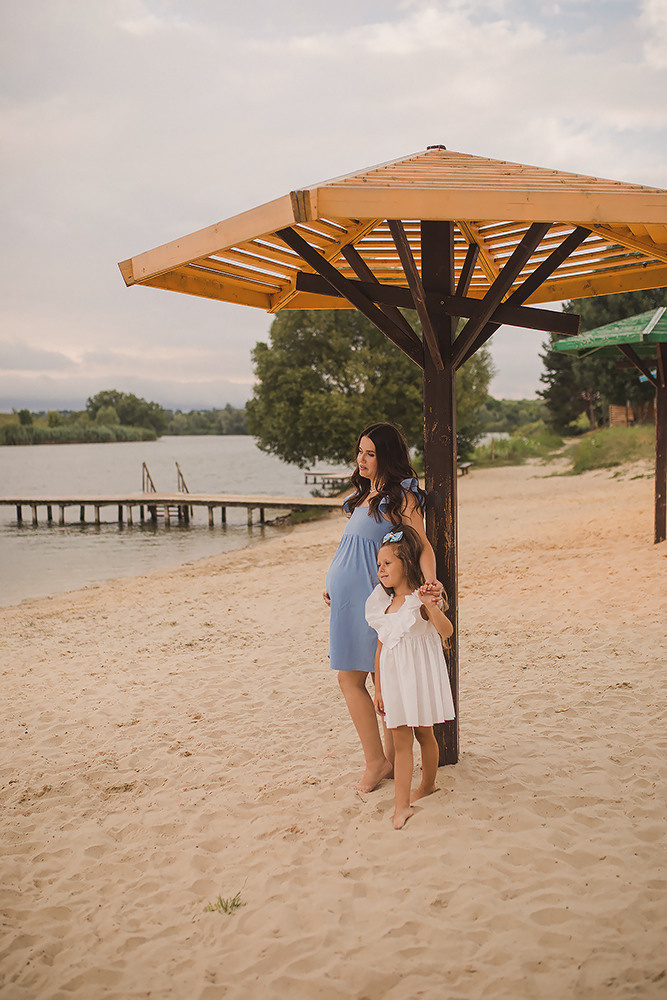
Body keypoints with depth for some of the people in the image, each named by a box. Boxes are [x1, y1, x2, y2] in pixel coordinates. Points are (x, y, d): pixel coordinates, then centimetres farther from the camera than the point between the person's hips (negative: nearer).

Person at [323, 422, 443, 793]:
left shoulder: (401, 495, -11)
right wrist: (335, 582, 24)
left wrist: (430, 580, -35)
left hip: (370, 595, -8)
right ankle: (391, 757, 21)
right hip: (349, 595, 8)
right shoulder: (365, 493, 15)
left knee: (351, 679, -4)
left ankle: (377, 760, 7)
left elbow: (421, 543, -18)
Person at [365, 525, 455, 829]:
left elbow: (446, 631, -23)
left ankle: (428, 784, 35)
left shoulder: (420, 599, -10)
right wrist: (378, 689, 14)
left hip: (420, 674, -5)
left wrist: (430, 605, -41)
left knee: (423, 733, 11)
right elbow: (381, 647, 13)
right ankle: (401, 805, -4)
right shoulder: (384, 604, 8)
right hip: (393, 676, 5)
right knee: (400, 738, -1)